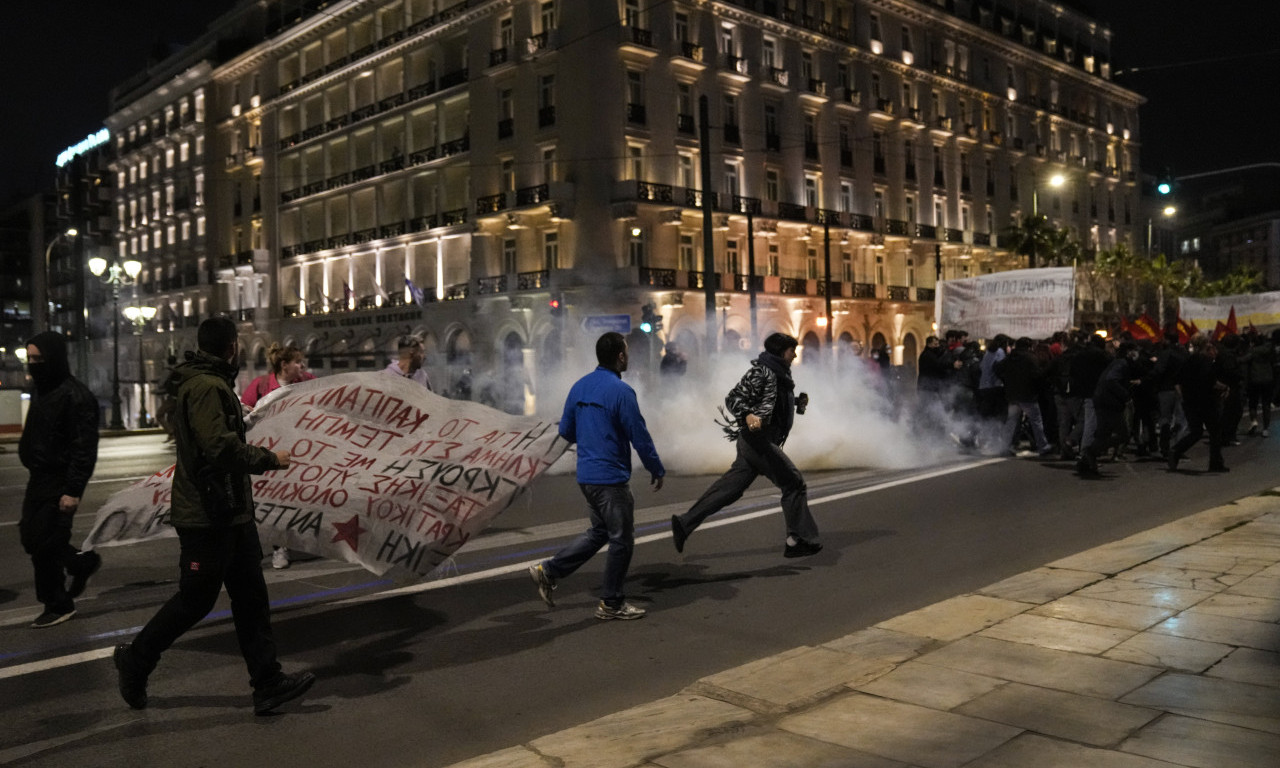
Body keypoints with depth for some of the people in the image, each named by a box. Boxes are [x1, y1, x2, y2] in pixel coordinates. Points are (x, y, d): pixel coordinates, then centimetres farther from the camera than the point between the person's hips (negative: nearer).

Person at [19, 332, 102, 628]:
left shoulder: (75, 396, -18)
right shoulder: (43, 391, 11)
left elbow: (84, 448, -22)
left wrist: (73, 490, -25)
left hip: (59, 484, -9)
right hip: (39, 479, 9)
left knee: (43, 543, -3)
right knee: (30, 536, 13)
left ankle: (58, 604, 13)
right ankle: (82, 562, 32)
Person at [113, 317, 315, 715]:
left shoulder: (213, 384, 16)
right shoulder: (205, 387, -17)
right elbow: (220, 446, -27)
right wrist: (270, 459, -17)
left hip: (230, 513, 10)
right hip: (207, 517, -10)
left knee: (250, 595, 8)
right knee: (195, 599, 3)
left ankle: (268, 682, 12)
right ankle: (135, 660, 25)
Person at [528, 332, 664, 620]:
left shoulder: (580, 387, 6)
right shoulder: (620, 391, -17)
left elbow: (566, 431, 13)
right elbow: (640, 437, -15)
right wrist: (657, 470, -2)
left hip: (586, 475, 8)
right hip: (611, 477, -8)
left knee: (600, 531, 22)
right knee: (621, 540, 6)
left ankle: (549, 570, 17)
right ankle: (612, 604, 16)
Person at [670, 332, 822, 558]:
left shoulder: (778, 373, 17)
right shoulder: (761, 372, -13)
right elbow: (733, 399, -18)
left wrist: (798, 402, 14)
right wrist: (748, 415, -35)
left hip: (762, 440, 10)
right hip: (757, 438, -10)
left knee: (730, 488, 9)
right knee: (794, 484, -4)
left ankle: (684, 523, 13)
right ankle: (799, 541, 3)